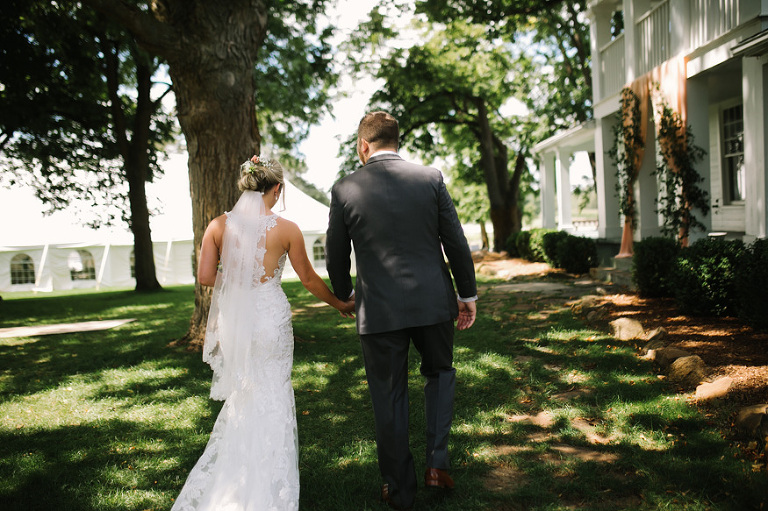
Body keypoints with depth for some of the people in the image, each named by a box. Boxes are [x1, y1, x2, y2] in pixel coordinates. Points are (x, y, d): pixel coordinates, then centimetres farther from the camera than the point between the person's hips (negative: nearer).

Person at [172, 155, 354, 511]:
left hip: (232, 319, 3)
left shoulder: (219, 225, -2)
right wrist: (339, 304, 16)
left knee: (241, 397, 20)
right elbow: (308, 279, 1)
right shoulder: (286, 229, -9)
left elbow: (205, 276, -5)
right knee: (271, 398, 10)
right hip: (271, 319, -3)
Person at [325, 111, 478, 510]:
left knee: (389, 398, 12)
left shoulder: (345, 189, -4)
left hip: (380, 309, -1)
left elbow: (336, 256, 4)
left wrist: (343, 294, 23)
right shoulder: (431, 178, -1)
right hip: (433, 301, 2)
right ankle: (437, 461, 17)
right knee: (440, 372, 26)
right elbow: (456, 243, 0)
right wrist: (467, 294, 11)